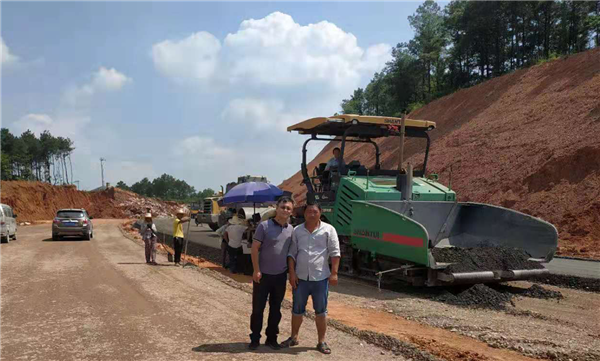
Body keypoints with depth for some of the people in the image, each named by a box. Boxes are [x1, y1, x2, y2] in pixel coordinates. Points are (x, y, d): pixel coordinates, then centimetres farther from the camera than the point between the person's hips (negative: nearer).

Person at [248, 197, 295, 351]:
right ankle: (255, 338, 21)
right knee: (258, 308, 6)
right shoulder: (264, 225, -11)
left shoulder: (291, 229, 4)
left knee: (275, 309, 13)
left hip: (281, 275, 4)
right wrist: (256, 270, -14)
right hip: (263, 274, -4)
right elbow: (255, 248, -10)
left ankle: (272, 338, 26)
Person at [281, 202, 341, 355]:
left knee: (321, 311, 8)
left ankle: (321, 341, 20)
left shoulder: (328, 229, -3)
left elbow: (335, 252, -5)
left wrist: (334, 273, -11)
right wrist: (292, 273, -2)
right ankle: (294, 337, 31)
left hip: (320, 278, -2)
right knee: (297, 310, 14)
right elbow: (292, 253, 6)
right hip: (300, 277, 2)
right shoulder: (297, 231, 4)